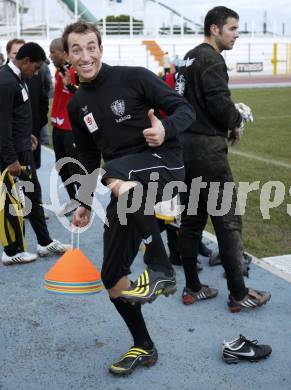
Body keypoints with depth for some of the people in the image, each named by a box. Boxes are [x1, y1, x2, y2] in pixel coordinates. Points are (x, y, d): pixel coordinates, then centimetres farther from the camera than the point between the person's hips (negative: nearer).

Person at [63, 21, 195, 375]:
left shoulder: (133, 77, -6)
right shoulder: (77, 105, 11)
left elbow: (185, 110, -7)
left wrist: (166, 130, -28)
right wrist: (85, 204, 24)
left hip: (162, 163, -6)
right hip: (124, 187, 6)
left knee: (114, 174, -41)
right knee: (111, 278, 5)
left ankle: (161, 270, -27)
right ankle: (143, 347, 27)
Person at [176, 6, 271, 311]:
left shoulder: (190, 58, 17)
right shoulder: (211, 59, -12)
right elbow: (220, 105, -21)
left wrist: (230, 117, 10)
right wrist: (237, 121, -1)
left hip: (184, 145, 9)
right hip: (207, 149, -9)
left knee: (191, 219, 13)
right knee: (228, 222, -2)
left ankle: (192, 288, 20)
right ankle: (239, 295, 6)